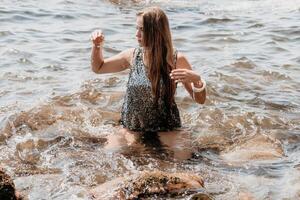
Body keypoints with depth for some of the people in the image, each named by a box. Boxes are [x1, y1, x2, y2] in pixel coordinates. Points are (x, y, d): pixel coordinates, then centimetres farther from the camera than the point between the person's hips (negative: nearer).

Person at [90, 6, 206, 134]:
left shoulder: (176, 60, -10)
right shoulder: (132, 56, -1)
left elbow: (200, 100, -8)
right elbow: (98, 68, 15)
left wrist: (196, 79, -27)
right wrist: (97, 46, -2)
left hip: (165, 131, -2)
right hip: (131, 128, 3)